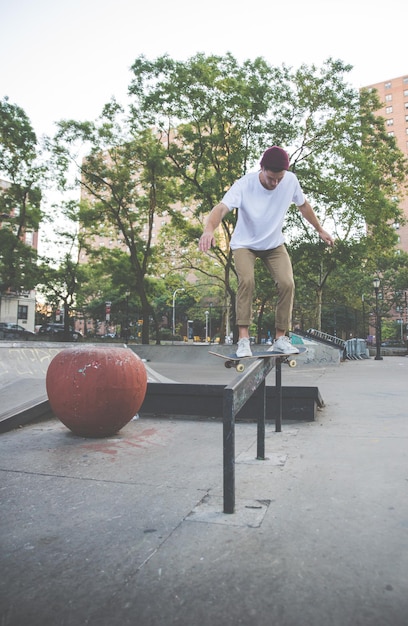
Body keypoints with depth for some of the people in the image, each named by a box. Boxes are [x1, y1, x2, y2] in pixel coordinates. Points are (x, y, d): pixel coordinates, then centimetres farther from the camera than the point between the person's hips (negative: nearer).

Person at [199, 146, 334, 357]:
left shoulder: (291, 181, -15)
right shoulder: (244, 185, -27)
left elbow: (303, 205, 4)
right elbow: (221, 207, -42)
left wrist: (320, 230, 12)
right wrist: (209, 229, -62)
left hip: (274, 244, 3)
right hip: (244, 244, -3)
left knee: (287, 283, -14)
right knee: (247, 281, -28)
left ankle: (280, 339, -1)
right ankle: (243, 339, -22)